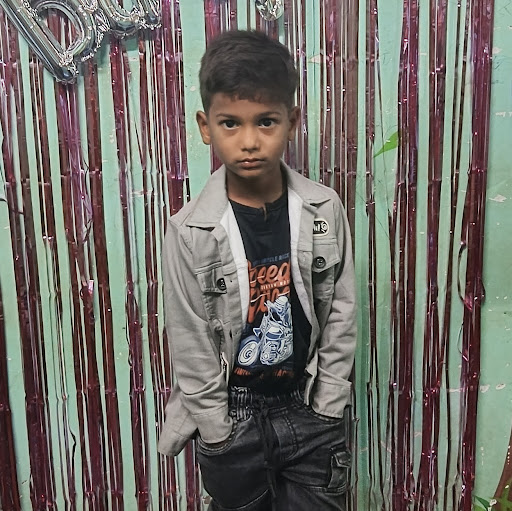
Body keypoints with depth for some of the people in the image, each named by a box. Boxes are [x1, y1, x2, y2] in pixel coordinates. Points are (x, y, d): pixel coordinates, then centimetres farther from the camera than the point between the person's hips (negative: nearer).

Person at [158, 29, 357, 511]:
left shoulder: (324, 210, -11)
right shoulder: (190, 232, -17)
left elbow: (340, 312, -3)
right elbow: (191, 343, -10)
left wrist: (327, 408, -2)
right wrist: (216, 430, -6)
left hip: (310, 407, 1)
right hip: (230, 416, -1)